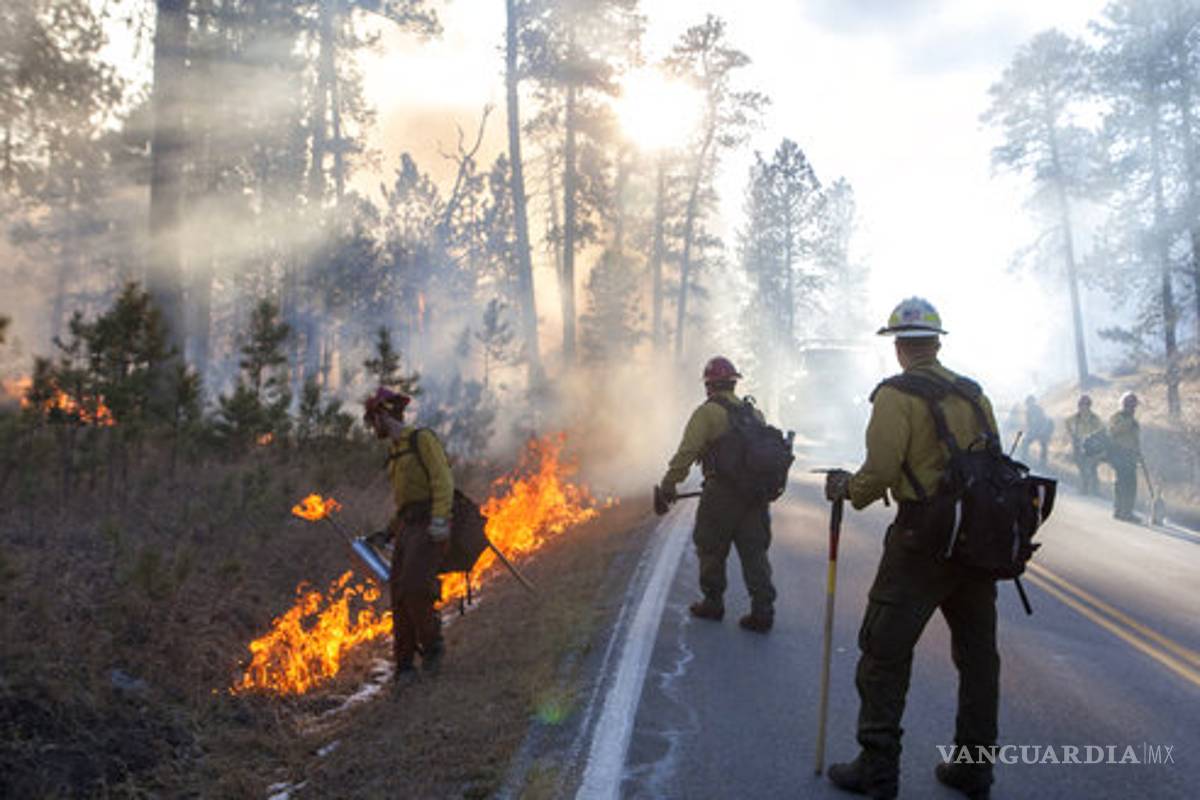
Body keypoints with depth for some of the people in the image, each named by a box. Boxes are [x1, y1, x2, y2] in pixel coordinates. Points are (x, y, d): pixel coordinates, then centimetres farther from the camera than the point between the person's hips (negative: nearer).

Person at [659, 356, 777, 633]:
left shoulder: (708, 412, -7)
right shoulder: (753, 412, 14)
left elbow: (687, 452, -13)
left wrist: (668, 484, -6)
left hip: (721, 494, -6)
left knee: (711, 550, 10)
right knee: (754, 551, 7)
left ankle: (712, 603, 20)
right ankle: (763, 610, 5)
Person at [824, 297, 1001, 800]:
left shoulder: (897, 395, -9)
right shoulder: (975, 394, 11)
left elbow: (881, 471, -18)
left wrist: (848, 489, 1)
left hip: (922, 536, -7)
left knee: (884, 651, 2)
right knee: (976, 653, 15)